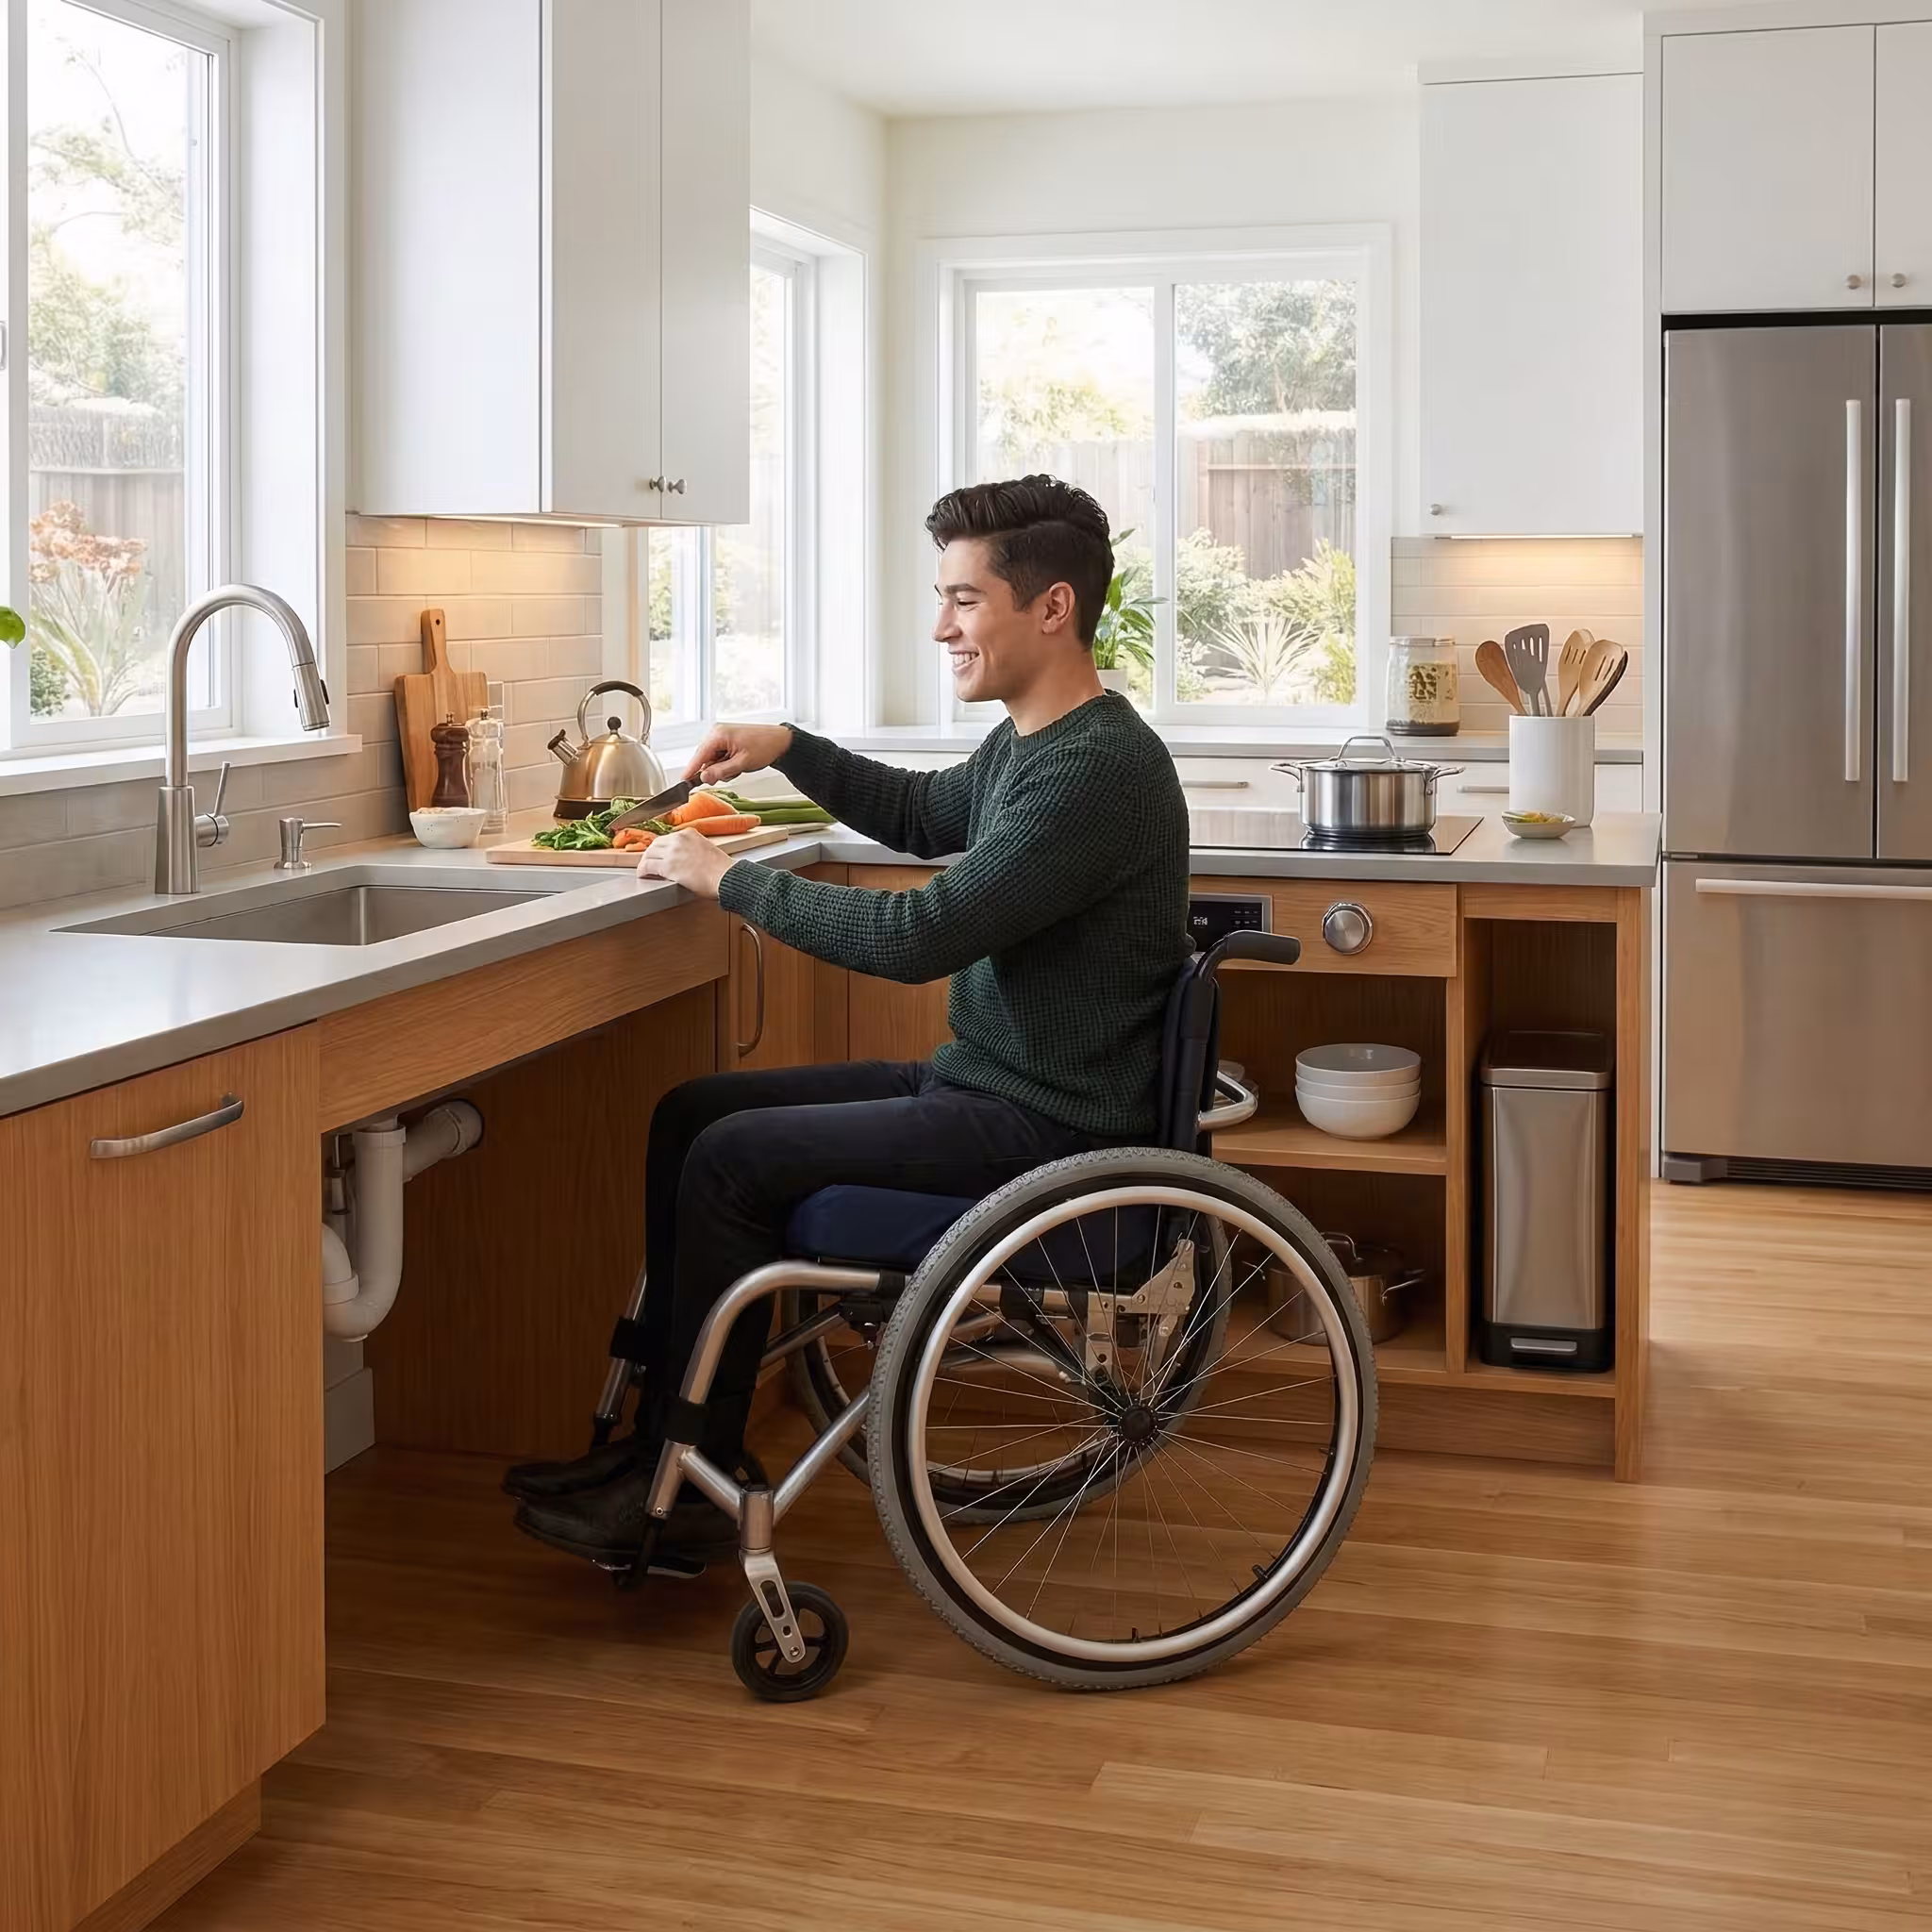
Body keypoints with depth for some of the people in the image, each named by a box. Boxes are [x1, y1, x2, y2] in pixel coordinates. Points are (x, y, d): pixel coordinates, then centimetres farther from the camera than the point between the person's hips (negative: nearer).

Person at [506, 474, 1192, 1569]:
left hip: (1046, 1129, -10)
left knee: (732, 1161, -12)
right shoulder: (1029, 743, 9)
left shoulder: (1098, 770, -23)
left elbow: (921, 935, -28)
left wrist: (729, 879, -17)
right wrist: (786, 749, 16)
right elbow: (925, 815, 30)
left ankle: (685, 1500, 1)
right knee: (690, 1115, 8)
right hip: (984, 1083, 10)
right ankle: (658, 1439, 12)